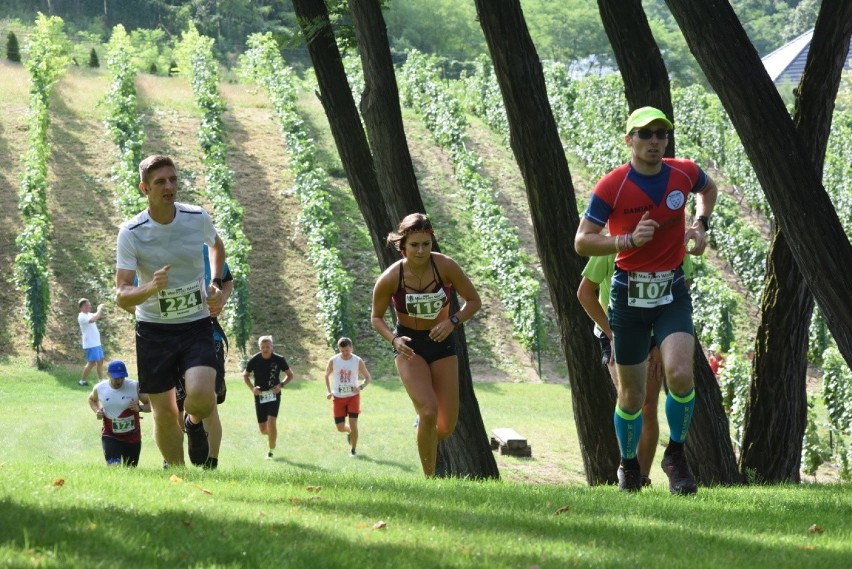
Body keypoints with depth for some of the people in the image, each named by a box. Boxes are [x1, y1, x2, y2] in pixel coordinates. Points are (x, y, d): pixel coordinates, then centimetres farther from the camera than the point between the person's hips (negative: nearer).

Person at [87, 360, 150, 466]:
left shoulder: (135, 387, -12)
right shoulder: (100, 388, -7)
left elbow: (151, 404, -6)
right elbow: (92, 399, 17)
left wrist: (140, 408, -27)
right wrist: (96, 411, -3)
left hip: (132, 436, 1)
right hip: (110, 436, -1)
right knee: (114, 467, -24)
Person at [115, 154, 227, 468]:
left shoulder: (198, 218, -6)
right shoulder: (131, 233, -14)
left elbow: (216, 244, 20)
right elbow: (121, 296, -16)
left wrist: (216, 284, 7)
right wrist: (151, 288, -36)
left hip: (196, 324, 1)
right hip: (153, 329, -1)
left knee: (201, 396, -23)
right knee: (165, 414, 2)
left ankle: (194, 422, 13)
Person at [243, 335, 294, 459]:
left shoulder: (279, 359, -6)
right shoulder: (254, 360, -4)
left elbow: (290, 375, 7)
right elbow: (245, 375, 11)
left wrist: (281, 385, -11)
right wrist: (252, 387, -6)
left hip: (274, 395, -2)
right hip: (260, 396, 2)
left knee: (271, 421, -21)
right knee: (263, 429, 2)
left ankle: (271, 450, -9)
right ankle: (272, 436, 38)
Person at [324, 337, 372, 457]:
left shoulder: (358, 361, -9)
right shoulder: (333, 361, -7)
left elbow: (368, 378, 0)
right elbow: (327, 375, 11)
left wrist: (361, 387, -21)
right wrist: (329, 391, -1)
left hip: (353, 396, -1)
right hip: (338, 397, 1)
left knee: (353, 423, -13)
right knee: (340, 427, 1)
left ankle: (353, 450, 1)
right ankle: (349, 432, 38)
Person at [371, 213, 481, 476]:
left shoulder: (445, 266, -17)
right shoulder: (390, 278, -19)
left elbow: (474, 301, -5)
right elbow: (377, 317, -3)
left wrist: (453, 321, -23)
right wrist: (393, 339, -22)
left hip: (442, 342, 2)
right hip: (409, 346, -2)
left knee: (446, 427, 0)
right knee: (428, 412, -24)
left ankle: (426, 439, 38)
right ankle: (430, 479, -8)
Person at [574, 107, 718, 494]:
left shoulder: (684, 173, -1)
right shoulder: (611, 186, -11)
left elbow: (708, 189, 24)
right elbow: (582, 242, -9)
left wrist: (700, 223, 6)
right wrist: (630, 240, -22)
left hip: (673, 292, 1)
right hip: (629, 294, -1)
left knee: (680, 374, -21)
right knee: (631, 394, 6)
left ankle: (676, 454, 1)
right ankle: (628, 465, 30)